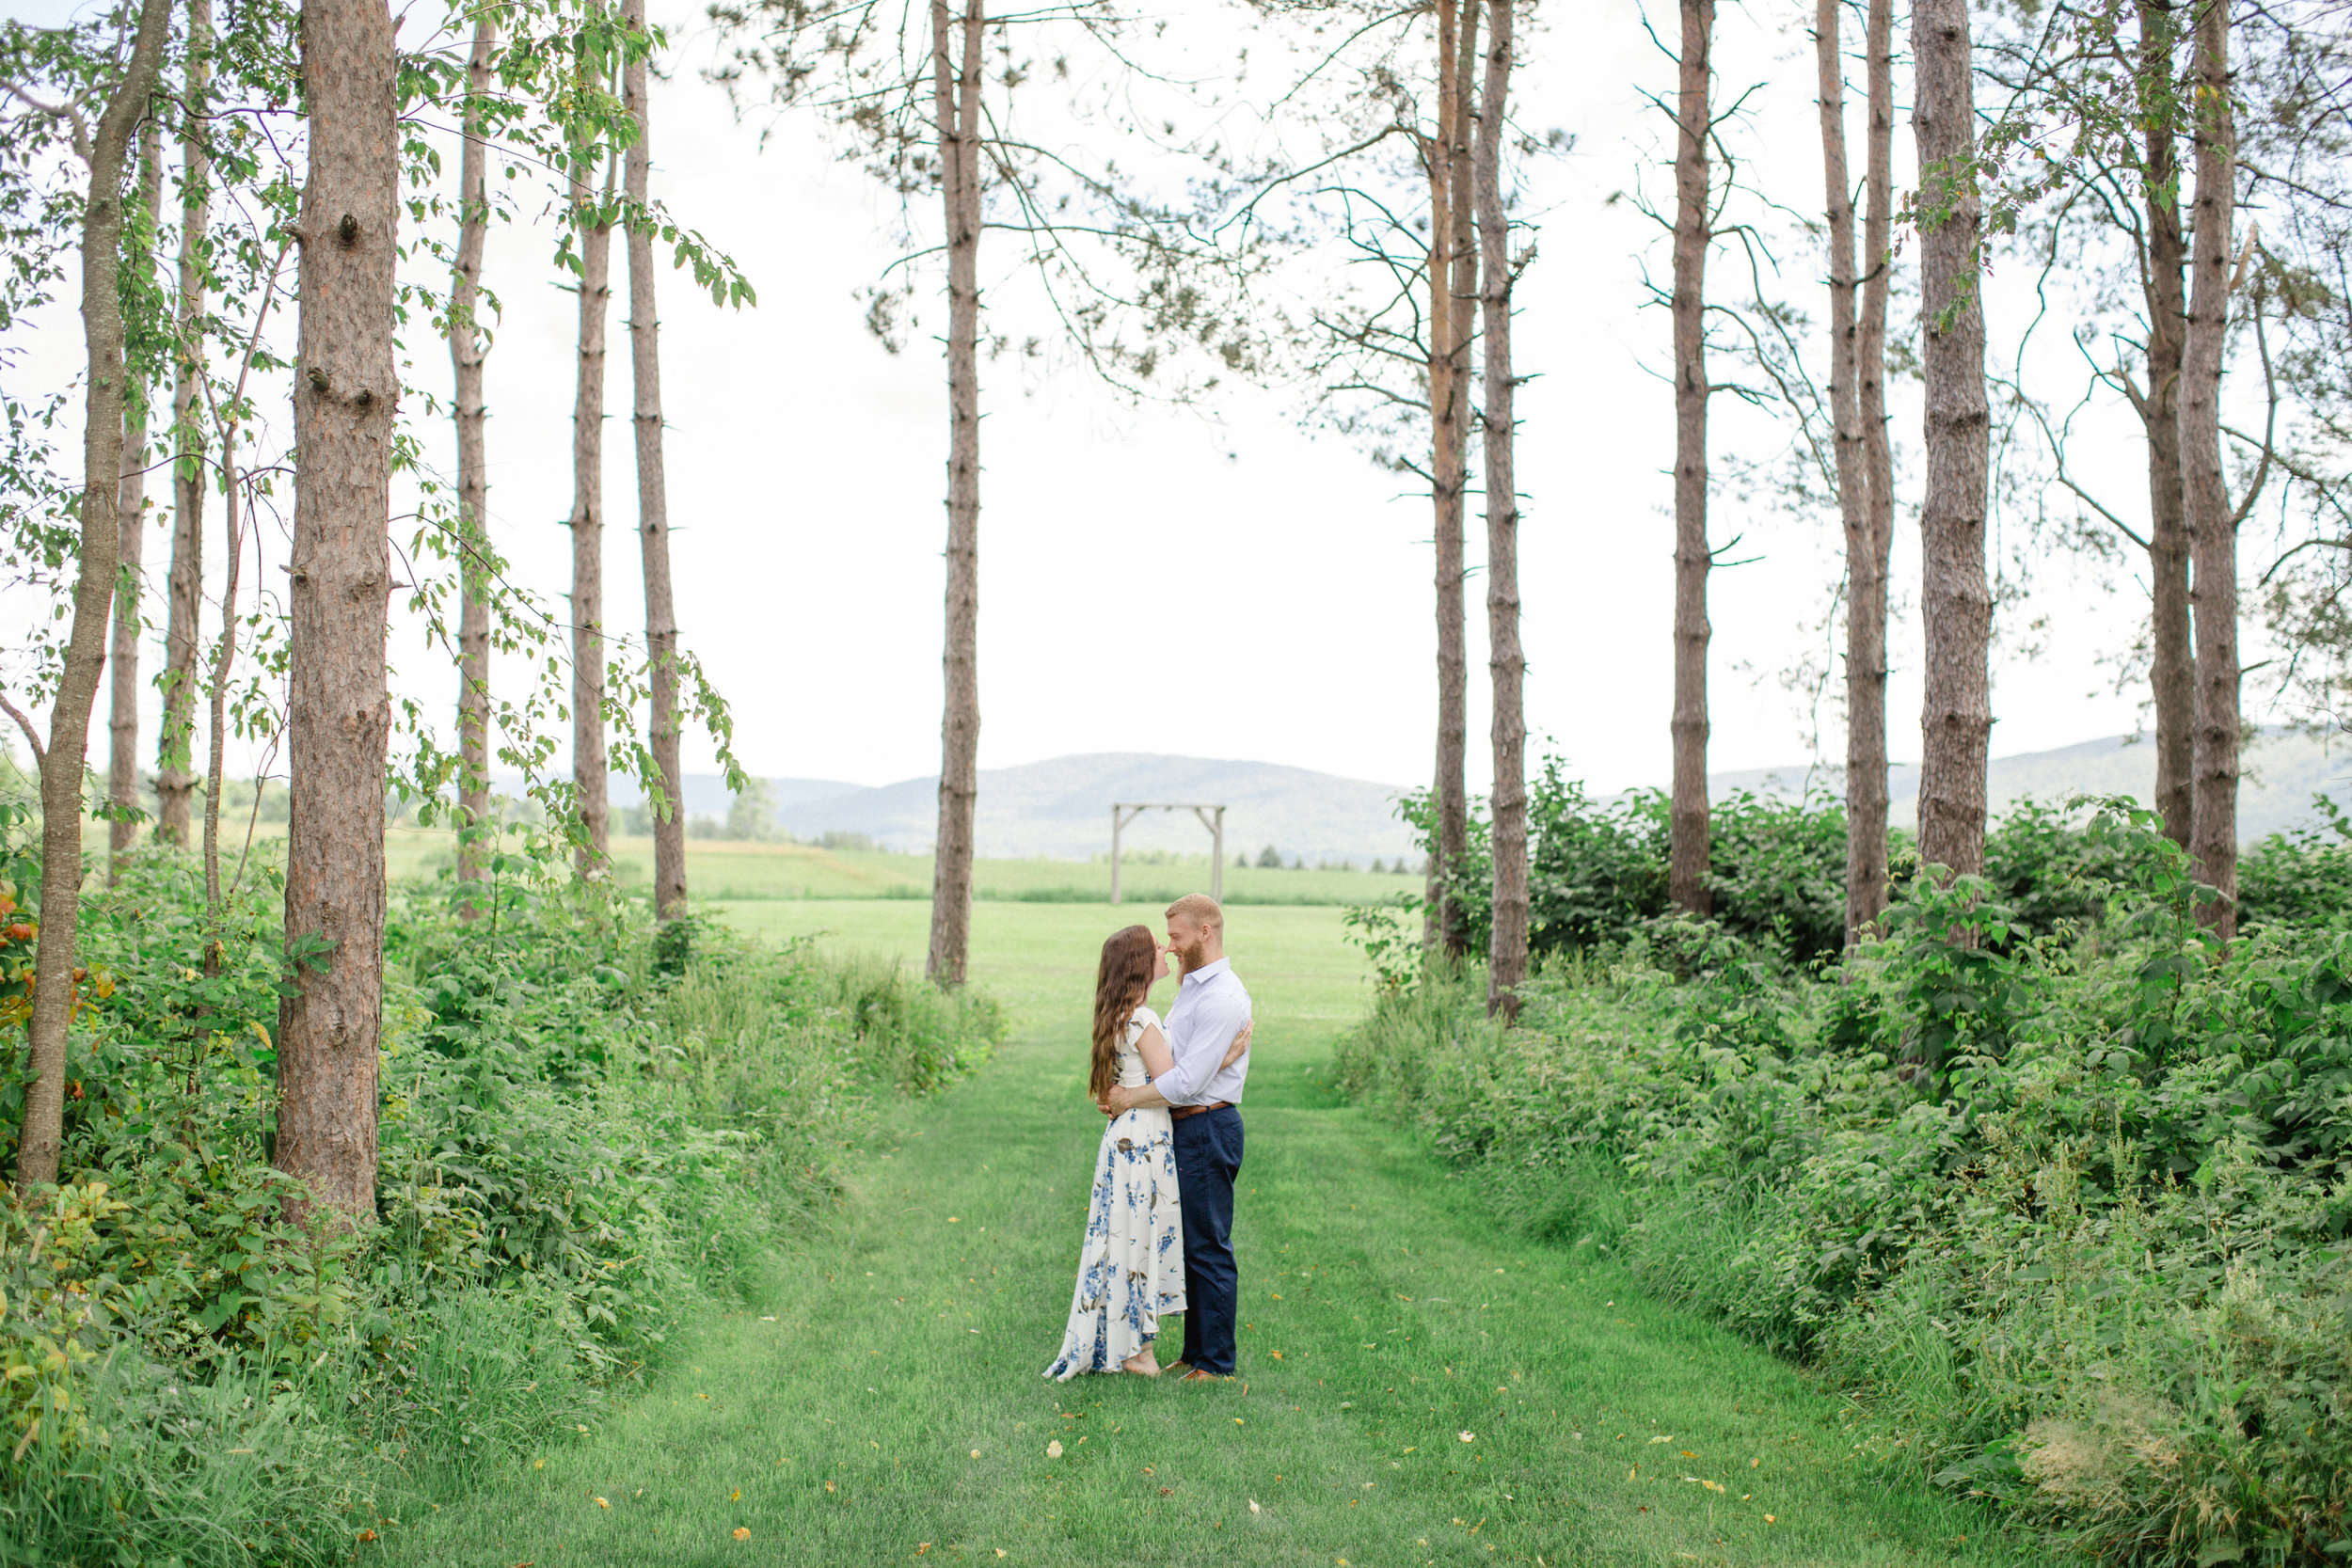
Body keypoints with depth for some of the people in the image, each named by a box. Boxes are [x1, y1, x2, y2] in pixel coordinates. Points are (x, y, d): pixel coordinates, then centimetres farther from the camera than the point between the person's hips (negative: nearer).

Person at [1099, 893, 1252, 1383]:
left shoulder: (1224, 998, -19)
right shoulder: (1190, 986, 15)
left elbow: (1187, 1081, -23)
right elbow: (1162, 1060, 20)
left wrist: (1129, 1099, -12)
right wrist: (1125, 1089, 5)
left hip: (1208, 1129, -10)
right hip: (1184, 1128, 10)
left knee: (1209, 1248, -3)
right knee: (1189, 1245, 15)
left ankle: (1216, 1363, 6)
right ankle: (1195, 1353, 24)